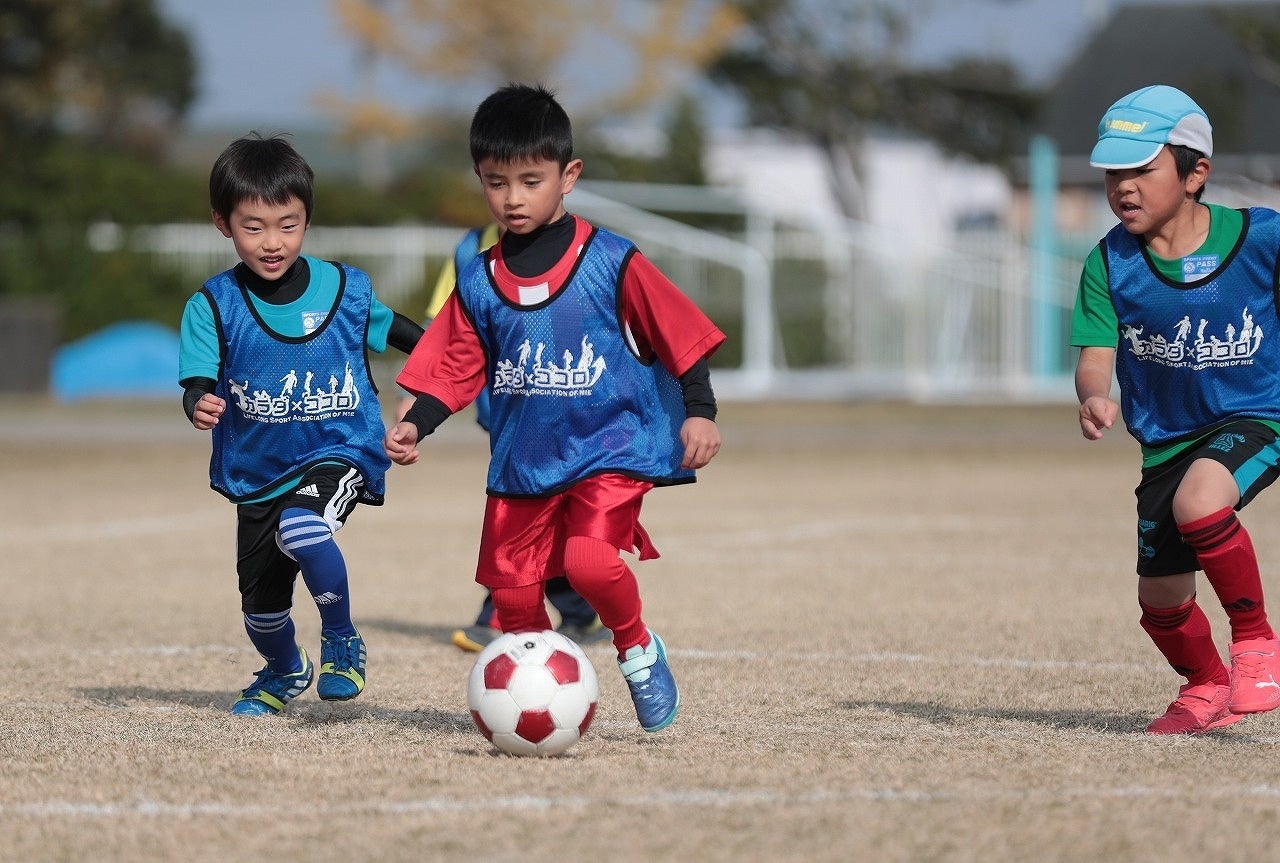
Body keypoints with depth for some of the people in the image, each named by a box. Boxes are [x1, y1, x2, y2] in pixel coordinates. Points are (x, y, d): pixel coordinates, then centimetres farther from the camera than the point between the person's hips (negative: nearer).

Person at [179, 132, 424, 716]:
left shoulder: (346, 290, -4)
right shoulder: (214, 305, -8)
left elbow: (399, 332, 14)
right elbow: (198, 382, -16)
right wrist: (200, 406, -39)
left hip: (340, 454, -2)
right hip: (256, 471, 2)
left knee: (303, 528, -34)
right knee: (260, 599, 11)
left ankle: (342, 641, -9)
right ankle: (284, 672, 46)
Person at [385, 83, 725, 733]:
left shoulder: (611, 263, -5)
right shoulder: (479, 283, 5)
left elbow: (680, 336, -2)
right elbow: (455, 370, 9)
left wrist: (699, 413, -9)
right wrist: (413, 426, -5)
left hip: (609, 448, -4)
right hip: (521, 460, 4)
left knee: (589, 560, -26)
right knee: (512, 588, 2)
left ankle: (638, 650, 1)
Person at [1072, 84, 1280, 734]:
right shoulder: (1110, 262, -9)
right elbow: (1095, 355, -14)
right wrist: (1094, 397, -36)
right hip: (1167, 438, 4)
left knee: (1198, 504, -36)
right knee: (1160, 601, 10)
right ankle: (1207, 687, 43)